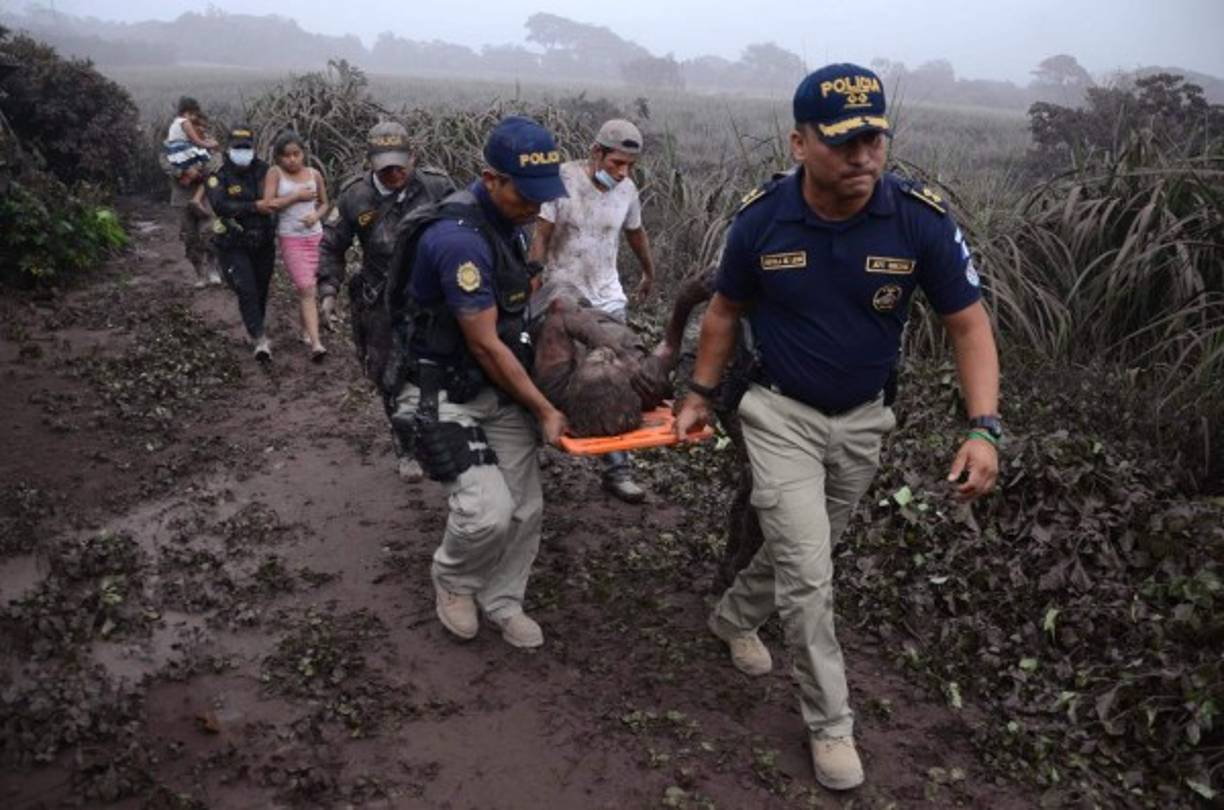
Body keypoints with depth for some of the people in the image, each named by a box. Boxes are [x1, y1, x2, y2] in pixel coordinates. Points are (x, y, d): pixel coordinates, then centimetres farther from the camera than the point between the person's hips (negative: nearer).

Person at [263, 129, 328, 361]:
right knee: (306, 289, -11)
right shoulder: (275, 173, -4)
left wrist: (316, 215, -7)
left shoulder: (314, 174, 3)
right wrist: (297, 196, -13)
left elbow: (324, 203, 14)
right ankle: (315, 343, -15)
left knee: (306, 287, 9)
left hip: (315, 236, 3)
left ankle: (305, 329, 29)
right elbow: (268, 204, -12)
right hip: (290, 238, -3)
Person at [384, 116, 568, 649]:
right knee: (489, 510, -18)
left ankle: (501, 602, 29)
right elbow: (485, 346, -22)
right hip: (444, 394, -8)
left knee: (525, 508, 6)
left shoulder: (510, 221, 3)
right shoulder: (458, 238, -26)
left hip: (500, 385, 8)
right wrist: (545, 411, -14)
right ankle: (453, 579, 15)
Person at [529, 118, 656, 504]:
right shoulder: (562, 179, -14)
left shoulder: (627, 189, -1)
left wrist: (649, 275, 32)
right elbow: (540, 237, -14)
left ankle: (617, 468, 5)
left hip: (606, 299, 3)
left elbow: (636, 233, 18)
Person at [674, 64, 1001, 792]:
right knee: (809, 573, -5)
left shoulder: (922, 219, -19)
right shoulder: (761, 218, -17)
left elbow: (969, 325, -12)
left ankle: (736, 617, 51)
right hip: (781, 415, -2)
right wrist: (701, 395, 4)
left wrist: (985, 429, -24)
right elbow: (726, 310, 0)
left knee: (802, 550, 21)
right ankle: (831, 723, 14)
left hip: (863, 420, 2)